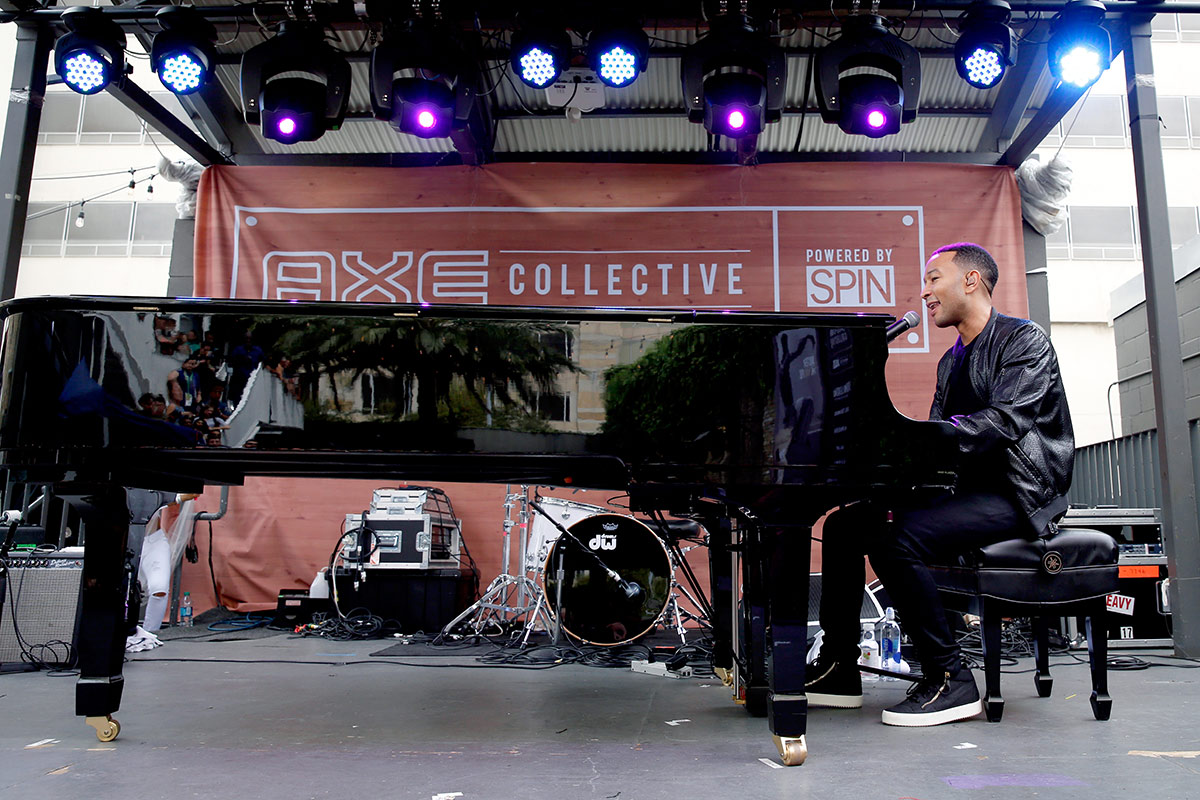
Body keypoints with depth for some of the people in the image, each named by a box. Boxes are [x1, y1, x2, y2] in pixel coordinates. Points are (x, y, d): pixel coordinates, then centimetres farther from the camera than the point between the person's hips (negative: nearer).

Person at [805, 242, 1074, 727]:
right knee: (844, 524, -3)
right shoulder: (951, 361, 20)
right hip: (964, 490, 9)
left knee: (894, 537, -30)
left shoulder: (1025, 340, -6)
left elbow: (1005, 421, -23)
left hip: (1016, 495, -9)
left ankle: (951, 678, -18)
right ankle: (839, 670, 0)